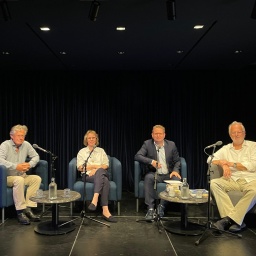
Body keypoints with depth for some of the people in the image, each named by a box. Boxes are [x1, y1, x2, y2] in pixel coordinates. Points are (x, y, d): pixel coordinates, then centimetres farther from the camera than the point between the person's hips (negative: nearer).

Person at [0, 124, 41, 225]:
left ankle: (28, 208, -20)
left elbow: (36, 156, 10)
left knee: (37, 179, -18)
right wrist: (16, 166, -31)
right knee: (19, 180, -35)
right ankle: (20, 211, -28)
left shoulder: (26, 144, 3)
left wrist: (29, 164, -11)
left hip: (22, 176, 6)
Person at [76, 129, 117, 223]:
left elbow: (106, 165, 11)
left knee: (100, 172, -40)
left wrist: (96, 169, -10)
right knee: (105, 180, -37)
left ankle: (95, 199, -53)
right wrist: (96, 166, -3)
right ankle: (105, 210, -50)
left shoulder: (101, 150, 24)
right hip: (87, 175, -2)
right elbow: (80, 167, 5)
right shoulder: (82, 151, 19)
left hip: (101, 173, 2)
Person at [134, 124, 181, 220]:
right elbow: (137, 156, -10)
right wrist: (151, 161, -24)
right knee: (148, 177, -34)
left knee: (177, 179, -29)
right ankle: (150, 208, -29)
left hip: (168, 174, 2)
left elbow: (177, 161, 11)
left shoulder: (171, 144, 7)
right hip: (154, 173, -1)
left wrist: (175, 170, -10)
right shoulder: (147, 144, 2)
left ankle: (162, 206, -15)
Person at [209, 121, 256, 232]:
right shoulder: (226, 148, 18)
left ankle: (230, 218, -31)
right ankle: (236, 220, -31)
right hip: (232, 179, 3)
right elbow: (210, 159, 10)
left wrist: (231, 164, -6)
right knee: (213, 183, -25)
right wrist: (223, 164, -9)